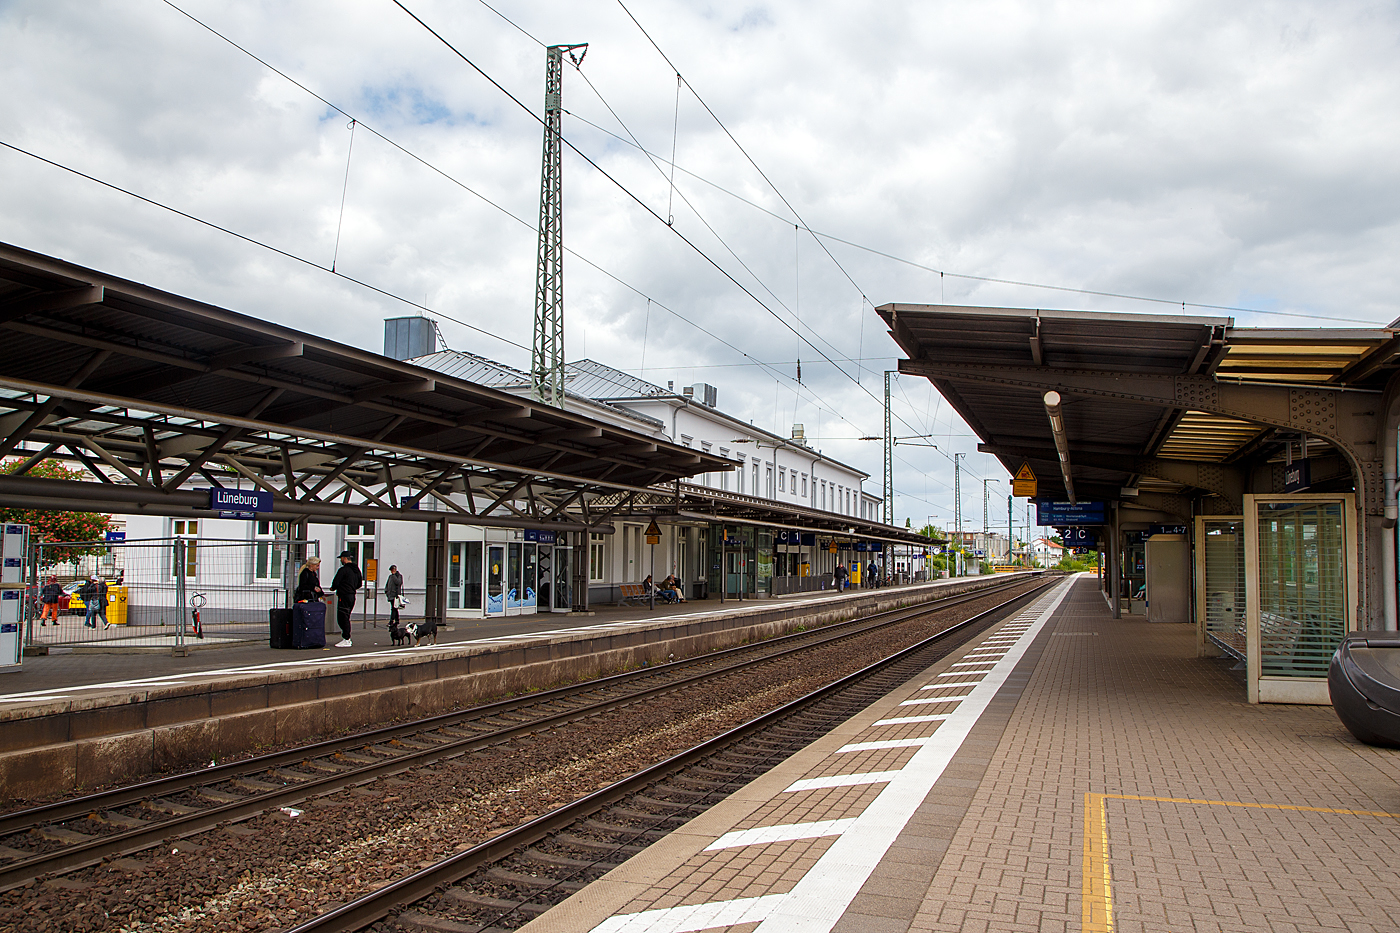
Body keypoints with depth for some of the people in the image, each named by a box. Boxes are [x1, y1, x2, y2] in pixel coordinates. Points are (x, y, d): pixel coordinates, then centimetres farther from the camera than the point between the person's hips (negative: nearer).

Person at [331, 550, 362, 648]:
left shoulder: (343, 569, -13)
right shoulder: (357, 570, 13)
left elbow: (335, 583, -13)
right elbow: (360, 583, 21)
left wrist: (333, 588, 7)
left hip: (344, 596, -9)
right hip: (352, 595, 9)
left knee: (342, 618, -5)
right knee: (346, 618, 16)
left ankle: (346, 640, -8)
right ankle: (346, 638, 17)